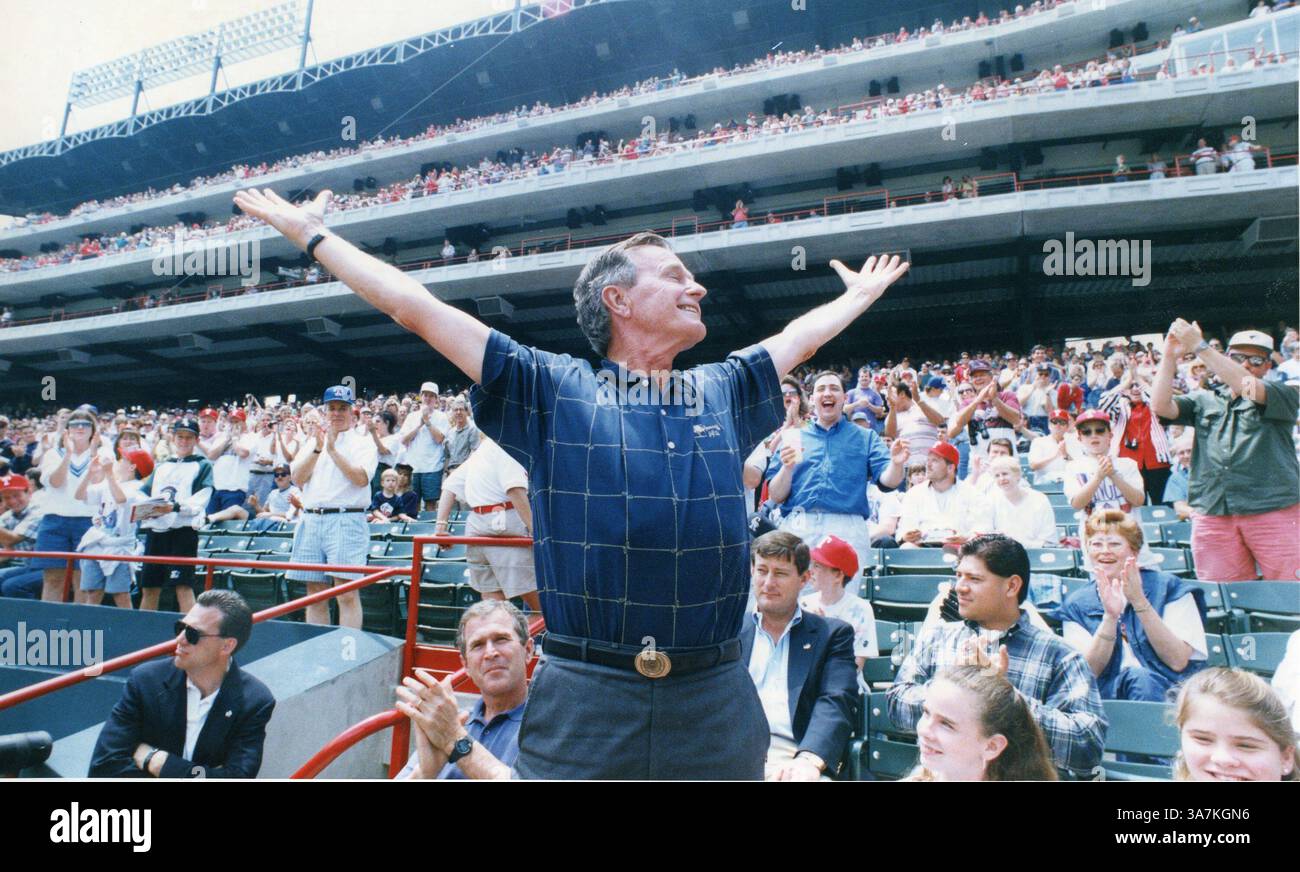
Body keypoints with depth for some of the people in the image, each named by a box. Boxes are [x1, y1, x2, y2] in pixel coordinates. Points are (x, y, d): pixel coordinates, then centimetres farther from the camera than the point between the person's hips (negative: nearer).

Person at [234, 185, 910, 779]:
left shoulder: (722, 393, 12)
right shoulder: (551, 390, 0)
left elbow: (802, 336, 29)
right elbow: (416, 307, 4)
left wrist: (861, 295, 42)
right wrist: (311, 234, 9)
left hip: (717, 697, 4)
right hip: (586, 695, -3)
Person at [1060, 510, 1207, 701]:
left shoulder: (1169, 587, 5)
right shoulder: (1076, 605, 8)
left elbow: (1178, 661, -7)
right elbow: (1088, 672, -4)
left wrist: (1139, 601, -18)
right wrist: (1110, 616, -17)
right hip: (1108, 696, 1)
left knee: (1139, 677, -34)